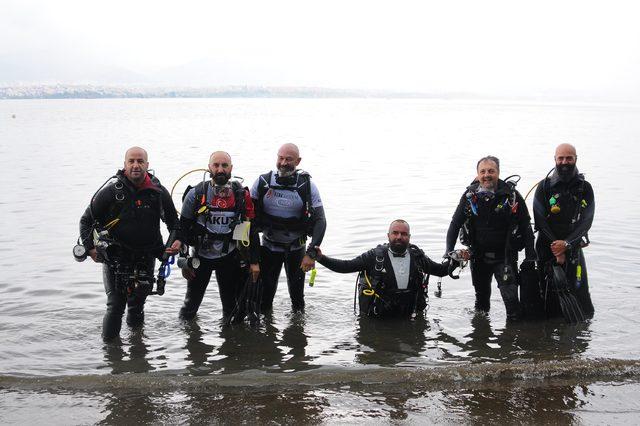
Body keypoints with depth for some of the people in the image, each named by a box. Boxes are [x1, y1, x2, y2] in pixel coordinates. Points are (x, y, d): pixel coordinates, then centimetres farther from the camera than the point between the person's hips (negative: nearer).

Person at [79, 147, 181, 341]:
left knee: (138, 301, 18)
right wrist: (89, 247, -11)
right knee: (115, 304, -7)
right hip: (115, 257, -3)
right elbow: (87, 220, -2)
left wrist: (177, 240, -5)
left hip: (146, 257, 3)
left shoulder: (158, 192, -3)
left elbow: (173, 220, 12)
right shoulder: (111, 190, -11)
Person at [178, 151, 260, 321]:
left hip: (230, 257, 1)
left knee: (231, 305, 13)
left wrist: (254, 261, -3)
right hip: (200, 256, -1)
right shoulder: (196, 194, -9)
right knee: (192, 300, 13)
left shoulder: (242, 194, -6)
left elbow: (252, 229, 0)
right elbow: (184, 228, -3)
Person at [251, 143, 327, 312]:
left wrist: (311, 254, -20)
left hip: (296, 248, 0)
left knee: (297, 293, 12)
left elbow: (320, 221, -12)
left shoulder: (307, 185, -12)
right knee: (264, 294, 1)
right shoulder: (263, 182, -10)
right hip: (269, 246, 0)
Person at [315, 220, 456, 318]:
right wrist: (321, 258, -12)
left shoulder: (417, 256, 8)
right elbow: (345, 266, 0)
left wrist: (455, 260, 2)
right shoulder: (375, 256, -1)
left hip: (406, 318, 2)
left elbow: (441, 270, 19)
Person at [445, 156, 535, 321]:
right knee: (481, 295, 19)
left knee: (510, 295, -12)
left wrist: (530, 256, -10)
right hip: (478, 256, 3)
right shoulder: (470, 195, -4)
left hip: (505, 256, -3)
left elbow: (526, 227, -6)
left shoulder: (511, 195, -10)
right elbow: (455, 225, 0)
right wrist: (449, 253, -9)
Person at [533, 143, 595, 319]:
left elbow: (586, 222, -3)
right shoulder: (544, 187, 0)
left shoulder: (585, 188, 3)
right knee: (548, 296, -1)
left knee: (579, 292, -4)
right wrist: (557, 250, -11)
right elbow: (540, 222, -5)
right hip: (547, 248, -1)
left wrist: (566, 244, -15)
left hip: (573, 248, 1)